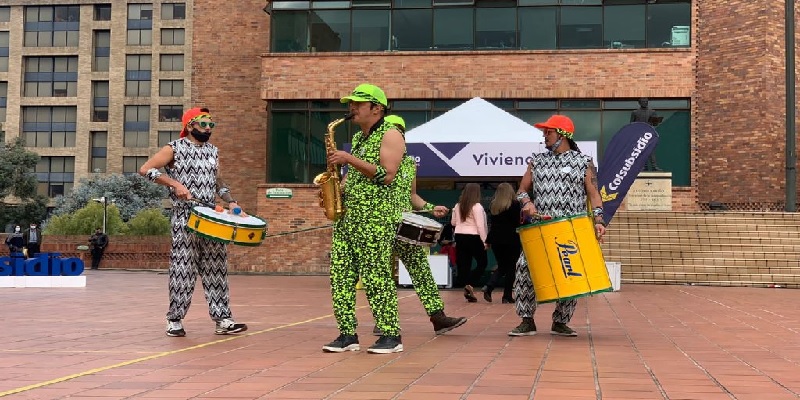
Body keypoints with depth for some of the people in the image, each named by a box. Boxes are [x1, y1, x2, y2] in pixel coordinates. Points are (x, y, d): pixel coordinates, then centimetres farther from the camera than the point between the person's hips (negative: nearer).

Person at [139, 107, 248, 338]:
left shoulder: (212, 151, 15)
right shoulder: (175, 148, -2)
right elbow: (145, 169, -10)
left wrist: (230, 201, 9)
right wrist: (175, 183, -18)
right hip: (184, 217, -5)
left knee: (216, 268, 3)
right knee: (183, 269, -3)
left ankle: (222, 319, 5)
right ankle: (175, 320, 8)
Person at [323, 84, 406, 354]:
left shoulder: (390, 134, -5)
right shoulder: (358, 138, 20)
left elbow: (386, 175, -17)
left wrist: (350, 159, -17)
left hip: (377, 217, -8)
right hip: (348, 215, 8)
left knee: (376, 276, -8)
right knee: (340, 274, 3)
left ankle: (391, 336, 0)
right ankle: (347, 334, 8)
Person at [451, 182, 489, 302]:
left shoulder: (458, 206, 6)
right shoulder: (477, 207, -12)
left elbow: (453, 222, 16)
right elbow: (480, 225, -14)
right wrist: (484, 241, -10)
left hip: (459, 235, 6)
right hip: (473, 237, -6)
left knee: (464, 264, 7)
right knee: (483, 262, 7)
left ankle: (468, 291, 7)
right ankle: (470, 285, -9)